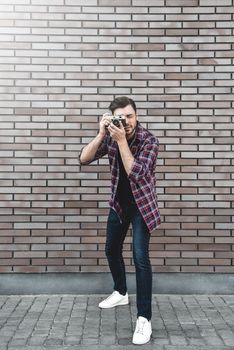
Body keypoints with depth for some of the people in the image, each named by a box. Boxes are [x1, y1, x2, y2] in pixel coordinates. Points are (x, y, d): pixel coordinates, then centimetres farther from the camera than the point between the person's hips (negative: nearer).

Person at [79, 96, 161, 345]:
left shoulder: (148, 140, -20)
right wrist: (101, 134, -27)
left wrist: (122, 140, -35)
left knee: (140, 257, -15)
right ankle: (121, 293, 41)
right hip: (118, 202, 6)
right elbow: (84, 159, -15)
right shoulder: (110, 136, -7)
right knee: (112, 250, 17)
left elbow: (136, 174, -32)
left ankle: (144, 318, -10)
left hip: (141, 204, -5)